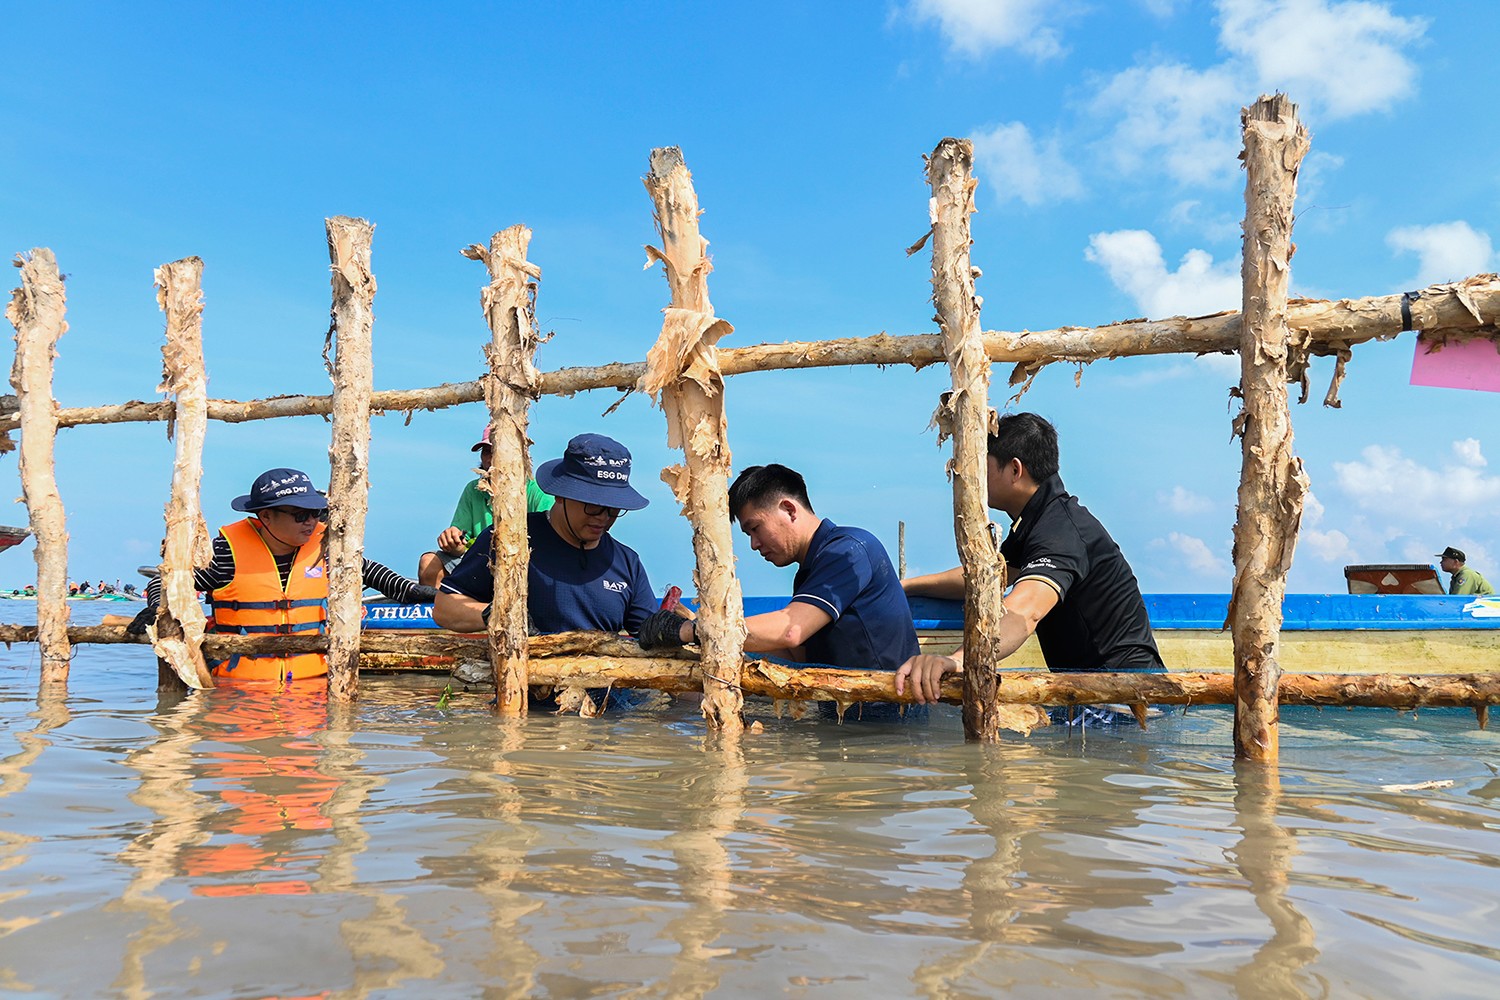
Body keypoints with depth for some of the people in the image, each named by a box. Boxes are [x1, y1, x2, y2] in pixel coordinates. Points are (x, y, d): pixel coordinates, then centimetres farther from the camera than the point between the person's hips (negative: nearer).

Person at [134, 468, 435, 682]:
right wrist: (159, 608, -18)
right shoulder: (230, 549, -7)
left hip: (311, 678, 2)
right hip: (238, 684, -2)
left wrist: (409, 590, 10)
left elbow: (366, 570, 21)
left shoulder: (323, 544, 4)